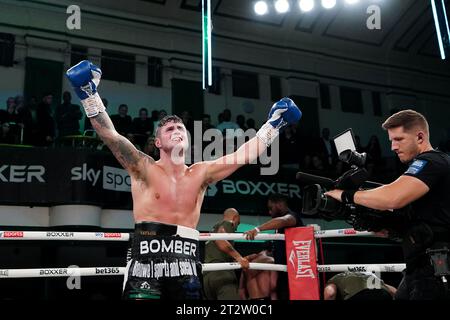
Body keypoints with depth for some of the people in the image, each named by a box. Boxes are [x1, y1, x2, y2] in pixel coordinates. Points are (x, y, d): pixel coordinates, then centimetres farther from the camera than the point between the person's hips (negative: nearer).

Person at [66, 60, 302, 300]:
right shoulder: (145, 169, 1)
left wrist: (274, 123, 15)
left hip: (185, 269, 4)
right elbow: (110, 134, -9)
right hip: (147, 264, -4)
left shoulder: (200, 173, 12)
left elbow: (243, 155, 13)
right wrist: (88, 94, -17)